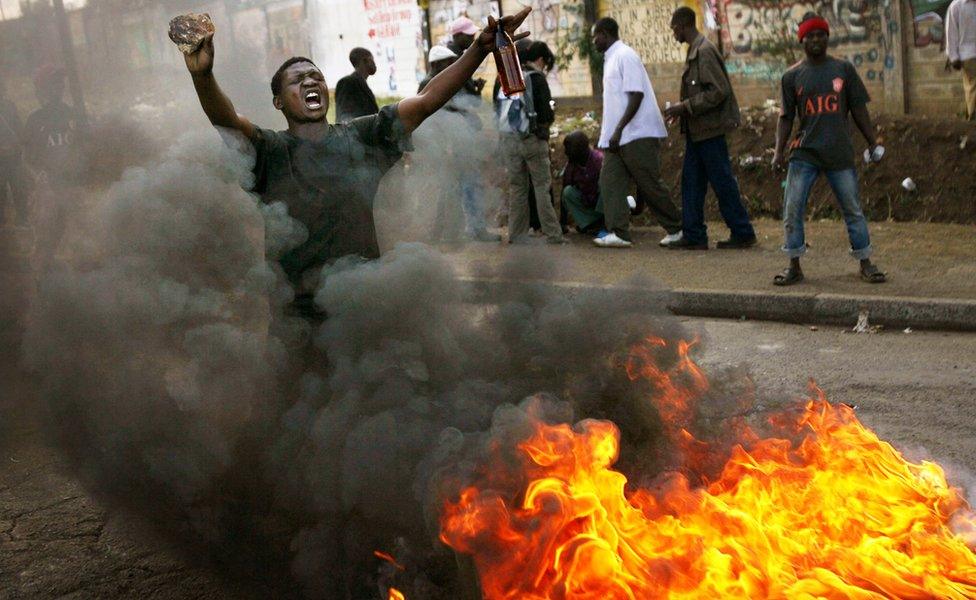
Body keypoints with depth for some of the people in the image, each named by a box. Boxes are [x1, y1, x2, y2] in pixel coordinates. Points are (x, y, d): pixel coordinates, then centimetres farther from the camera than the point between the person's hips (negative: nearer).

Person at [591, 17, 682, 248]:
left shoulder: (625, 56, -11)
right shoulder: (611, 59, 18)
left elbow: (636, 95, -20)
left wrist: (619, 129, -24)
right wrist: (609, 132, 19)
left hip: (637, 134, -9)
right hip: (617, 137, 9)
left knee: (650, 186, -3)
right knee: (609, 182, -1)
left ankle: (677, 229, 8)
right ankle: (619, 233, -4)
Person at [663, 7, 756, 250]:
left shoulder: (705, 52, -15)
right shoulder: (694, 52, 14)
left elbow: (718, 91, -21)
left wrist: (685, 107, -18)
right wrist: (681, 110, 11)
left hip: (710, 130, -10)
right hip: (697, 131, 10)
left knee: (723, 184, -3)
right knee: (691, 182, 8)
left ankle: (743, 233, 6)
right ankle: (694, 236, 11)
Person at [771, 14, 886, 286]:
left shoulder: (843, 69, 5)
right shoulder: (792, 75, 4)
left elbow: (858, 109, 7)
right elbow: (786, 117, 5)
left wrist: (872, 142, 4)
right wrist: (779, 151, -3)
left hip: (840, 153, 0)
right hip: (804, 153, 0)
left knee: (853, 209, 5)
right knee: (792, 210, -4)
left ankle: (866, 264, 16)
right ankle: (794, 267, 7)